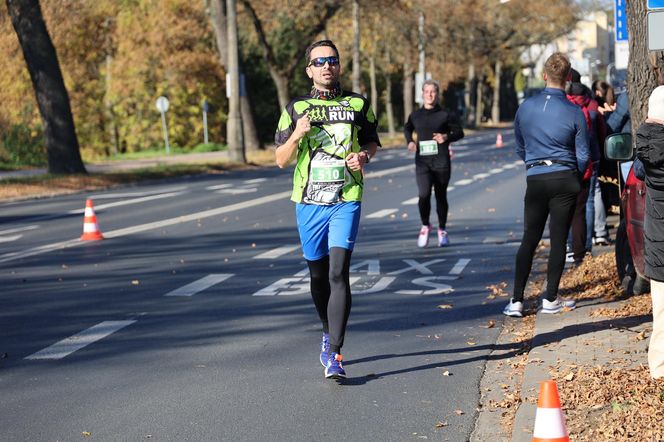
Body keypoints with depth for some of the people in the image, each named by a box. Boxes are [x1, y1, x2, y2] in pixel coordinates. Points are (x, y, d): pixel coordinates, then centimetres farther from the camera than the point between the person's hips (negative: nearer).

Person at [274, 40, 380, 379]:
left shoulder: (358, 105, 6)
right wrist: (296, 136, -14)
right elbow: (281, 160, 5)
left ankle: (333, 355, -17)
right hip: (309, 201, 2)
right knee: (318, 275, 12)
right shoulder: (296, 109, 6)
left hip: (346, 201, -2)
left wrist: (364, 156, -4)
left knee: (338, 273, -14)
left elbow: (372, 141, 19)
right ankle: (329, 332, 36)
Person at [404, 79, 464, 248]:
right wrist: (410, 141, 8)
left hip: (441, 161, -1)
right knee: (424, 194, -17)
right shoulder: (415, 116, 7)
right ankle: (425, 226, 8)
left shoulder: (445, 115, -1)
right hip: (422, 162, 1)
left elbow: (459, 132, 8)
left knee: (441, 196, 9)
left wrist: (447, 137, -11)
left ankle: (442, 230, 28)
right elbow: (407, 129, 27)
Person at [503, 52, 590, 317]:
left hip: (535, 180, 2)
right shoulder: (574, 113, -6)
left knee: (529, 239, 7)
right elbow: (583, 156, -1)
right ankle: (551, 299, 10)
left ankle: (517, 300, 1)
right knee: (558, 240, 5)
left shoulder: (525, 107, 1)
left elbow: (520, 149, 12)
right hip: (566, 180, -2)